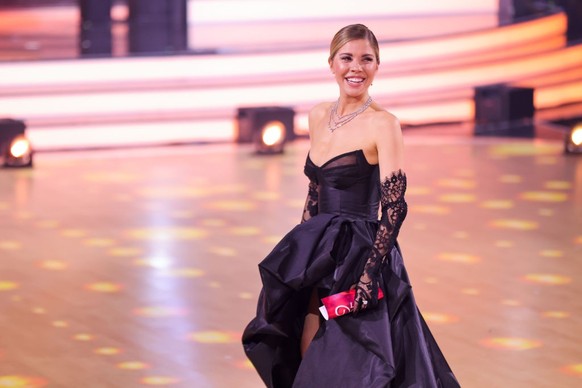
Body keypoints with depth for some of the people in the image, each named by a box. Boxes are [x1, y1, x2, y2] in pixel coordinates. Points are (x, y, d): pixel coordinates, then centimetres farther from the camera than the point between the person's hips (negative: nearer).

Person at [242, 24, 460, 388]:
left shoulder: (383, 124, -12)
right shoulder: (319, 117, 9)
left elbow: (395, 206, -17)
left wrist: (368, 274, -23)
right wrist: (301, 255, 15)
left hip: (360, 259, -7)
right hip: (319, 261, 7)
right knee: (309, 355, 9)